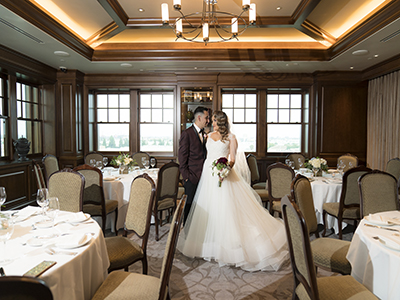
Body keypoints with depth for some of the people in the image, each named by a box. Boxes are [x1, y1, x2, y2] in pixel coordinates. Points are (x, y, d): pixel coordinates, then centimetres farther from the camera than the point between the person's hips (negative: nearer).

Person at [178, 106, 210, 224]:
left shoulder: (204, 134, 13)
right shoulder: (187, 134, -9)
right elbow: (182, 157, -10)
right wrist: (186, 176, -12)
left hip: (203, 176, 6)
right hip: (192, 177, -6)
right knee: (190, 205, 5)